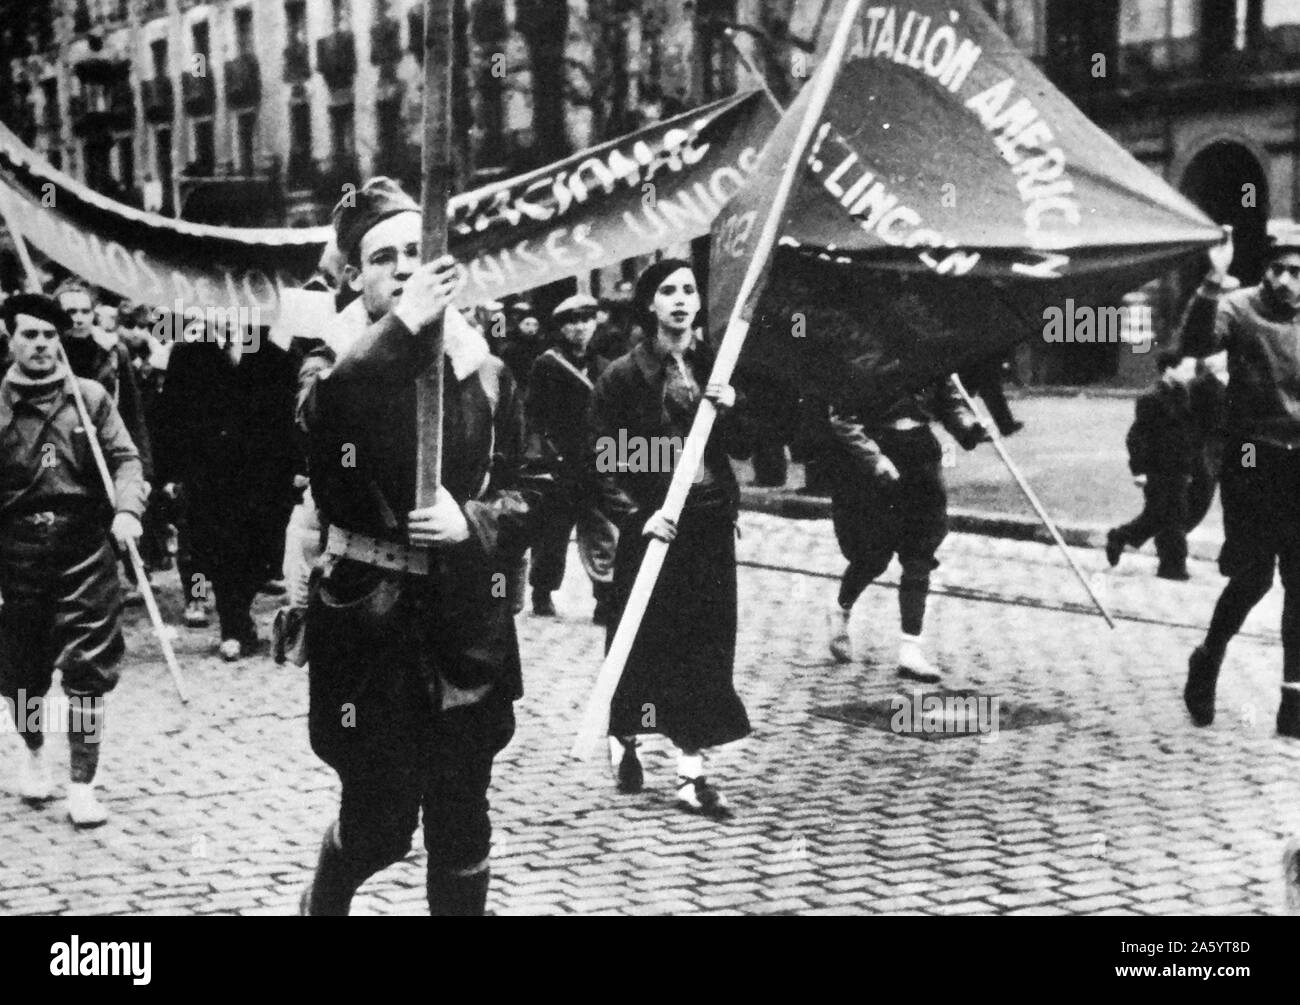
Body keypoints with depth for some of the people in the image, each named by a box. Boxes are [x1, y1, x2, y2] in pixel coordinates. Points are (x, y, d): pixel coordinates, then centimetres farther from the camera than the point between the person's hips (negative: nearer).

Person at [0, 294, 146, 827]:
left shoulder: (90, 398, 2)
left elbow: (125, 459, 0)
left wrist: (126, 509, -19)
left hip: (84, 552, -1)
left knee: (87, 669, -4)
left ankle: (82, 785, 5)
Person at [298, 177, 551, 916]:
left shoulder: (483, 368, 2)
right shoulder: (340, 365, -6)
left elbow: (531, 484, 6)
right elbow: (319, 420, -30)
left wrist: (474, 522, -14)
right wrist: (401, 329, -40)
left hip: (465, 619, 2)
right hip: (369, 616, -2)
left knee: (462, 821, 8)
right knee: (379, 823, 6)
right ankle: (323, 901, 37)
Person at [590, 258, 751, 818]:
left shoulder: (714, 367, 8)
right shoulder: (624, 376, -4)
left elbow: (745, 448, 9)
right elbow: (603, 462, -7)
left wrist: (730, 410, -9)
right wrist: (637, 515, -18)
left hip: (711, 525, 4)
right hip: (652, 524, -4)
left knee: (706, 645, 2)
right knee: (644, 640, 4)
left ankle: (691, 771, 8)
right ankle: (623, 735, 31)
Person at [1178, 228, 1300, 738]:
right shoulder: (1241, 309, -7)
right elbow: (1196, 343, -26)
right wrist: (1213, 284, -36)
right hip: (1253, 461, -4)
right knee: (1253, 577, -4)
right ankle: (1208, 660, 22)